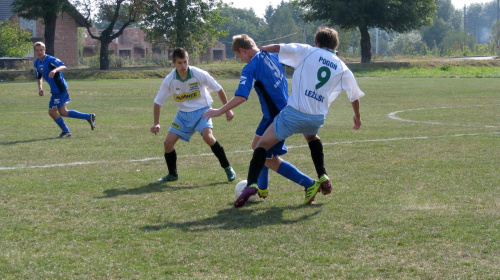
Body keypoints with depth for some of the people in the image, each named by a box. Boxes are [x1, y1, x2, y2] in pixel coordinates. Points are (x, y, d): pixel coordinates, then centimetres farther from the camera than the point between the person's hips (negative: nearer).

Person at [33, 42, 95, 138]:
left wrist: (55, 70, -52)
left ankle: (66, 132, 13)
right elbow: (39, 77, 20)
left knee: (52, 112, -5)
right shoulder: (36, 63, 7)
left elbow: (63, 66, -33)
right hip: (54, 90, 9)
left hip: (60, 89, -9)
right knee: (63, 113, 14)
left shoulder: (50, 59, -18)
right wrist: (40, 88, 4)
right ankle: (89, 117, 25)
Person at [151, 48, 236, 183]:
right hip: (183, 114, 3)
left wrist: (228, 109, -3)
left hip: (202, 110, -3)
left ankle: (227, 168, -13)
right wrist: (156, 123, -8)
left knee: (207, 136, -29)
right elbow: (158, 102, -2)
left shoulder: (199, 74, -19)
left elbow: (219, 89, -6)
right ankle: (172, 174, 17)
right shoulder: (169, 80, -13)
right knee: (168, 142, -7)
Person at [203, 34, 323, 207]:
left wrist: (219, 112, -20)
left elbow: (241, 97, -28)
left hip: (275, 117, -9)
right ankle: (262, 189, 34)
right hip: (285, 109, 9)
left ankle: (310, 185, -1)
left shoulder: (251, 68, -20)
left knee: (269, 159, 1)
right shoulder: (272, 55, 2)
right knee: (258, 146, 23)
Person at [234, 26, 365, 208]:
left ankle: (251, 184, -21)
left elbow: (278, 48, -4)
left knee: (263, 145, 0)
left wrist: (259, 50, 14)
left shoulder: (307, 52, 3)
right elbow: (355, 95, 23)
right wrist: (357, 116, 40)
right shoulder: (342, 68, 12)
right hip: (318, 118, 4)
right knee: (312, 137, 39)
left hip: (294, 113, -4)